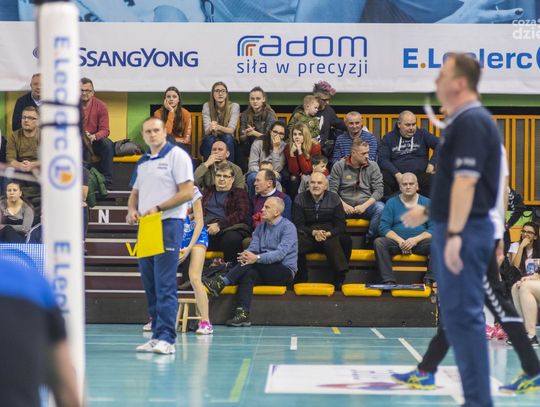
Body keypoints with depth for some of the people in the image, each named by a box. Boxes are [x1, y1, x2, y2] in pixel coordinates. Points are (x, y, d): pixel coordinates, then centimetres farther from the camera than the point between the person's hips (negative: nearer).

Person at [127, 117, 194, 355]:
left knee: (164, 284, -12)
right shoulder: (142, 163, 19)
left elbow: (187, 192, -10)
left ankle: (166, 339, -13)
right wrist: (132, 210, 4)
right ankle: (156, 336, 14)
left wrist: (157, 208, -15)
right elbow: (135, 193, 26)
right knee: (149, 284, 8)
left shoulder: (177, 156, -3)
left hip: (168, 224, -8)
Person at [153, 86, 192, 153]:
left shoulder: (185, 113, -1)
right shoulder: (158, 113, -4)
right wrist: (171, 112, -15)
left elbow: (186, 139, 0)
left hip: (182, 146, 1)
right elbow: (166, 133, -17)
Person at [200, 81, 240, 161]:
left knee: (228, 137, -32)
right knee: (210, 138, -32)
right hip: (209, 143, 0)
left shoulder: (234, 106, -8)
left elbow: (231, 130, -18)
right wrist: (211, 128, -41)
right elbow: (206, 131, -15)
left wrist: (218, 127, -40)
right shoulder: (207, 106, -6)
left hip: (228, 142, 0)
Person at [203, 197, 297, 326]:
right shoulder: (260, 227, 16)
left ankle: (222, 282, -34)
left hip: (284, 271, -5)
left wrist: (257, 258, -33)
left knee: (251, 263, -29)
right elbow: (253, 248, 4)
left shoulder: (288, 227, -7)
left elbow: (281, 253, -20)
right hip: (264, 272, 5)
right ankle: (242, 314, -41)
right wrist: (246, 255, -22)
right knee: (248, 274, -29)